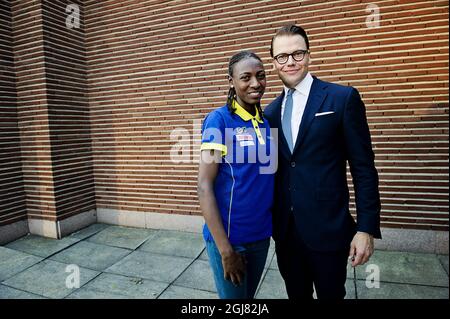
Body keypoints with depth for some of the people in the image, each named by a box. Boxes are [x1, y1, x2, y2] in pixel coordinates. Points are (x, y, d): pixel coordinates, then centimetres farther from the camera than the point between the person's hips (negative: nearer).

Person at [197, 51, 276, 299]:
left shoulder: (266, 122, 4)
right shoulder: (219, 119, -14)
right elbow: (204, 187, -17)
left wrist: (276, 227, 6)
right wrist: (225, 248, -17)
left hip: (261, 235, 6)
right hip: (228, 236, -5)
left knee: (249, 295, 25)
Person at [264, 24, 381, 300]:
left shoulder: (343, 98, -7)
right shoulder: (271, 111, 6)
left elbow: (363, 168, -7)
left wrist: (367, 227, -10)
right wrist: (269, 220, 11)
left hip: (327, 228, -3)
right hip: (284, 229, 4)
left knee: (331, 294, 16)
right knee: (296, 294, 21)